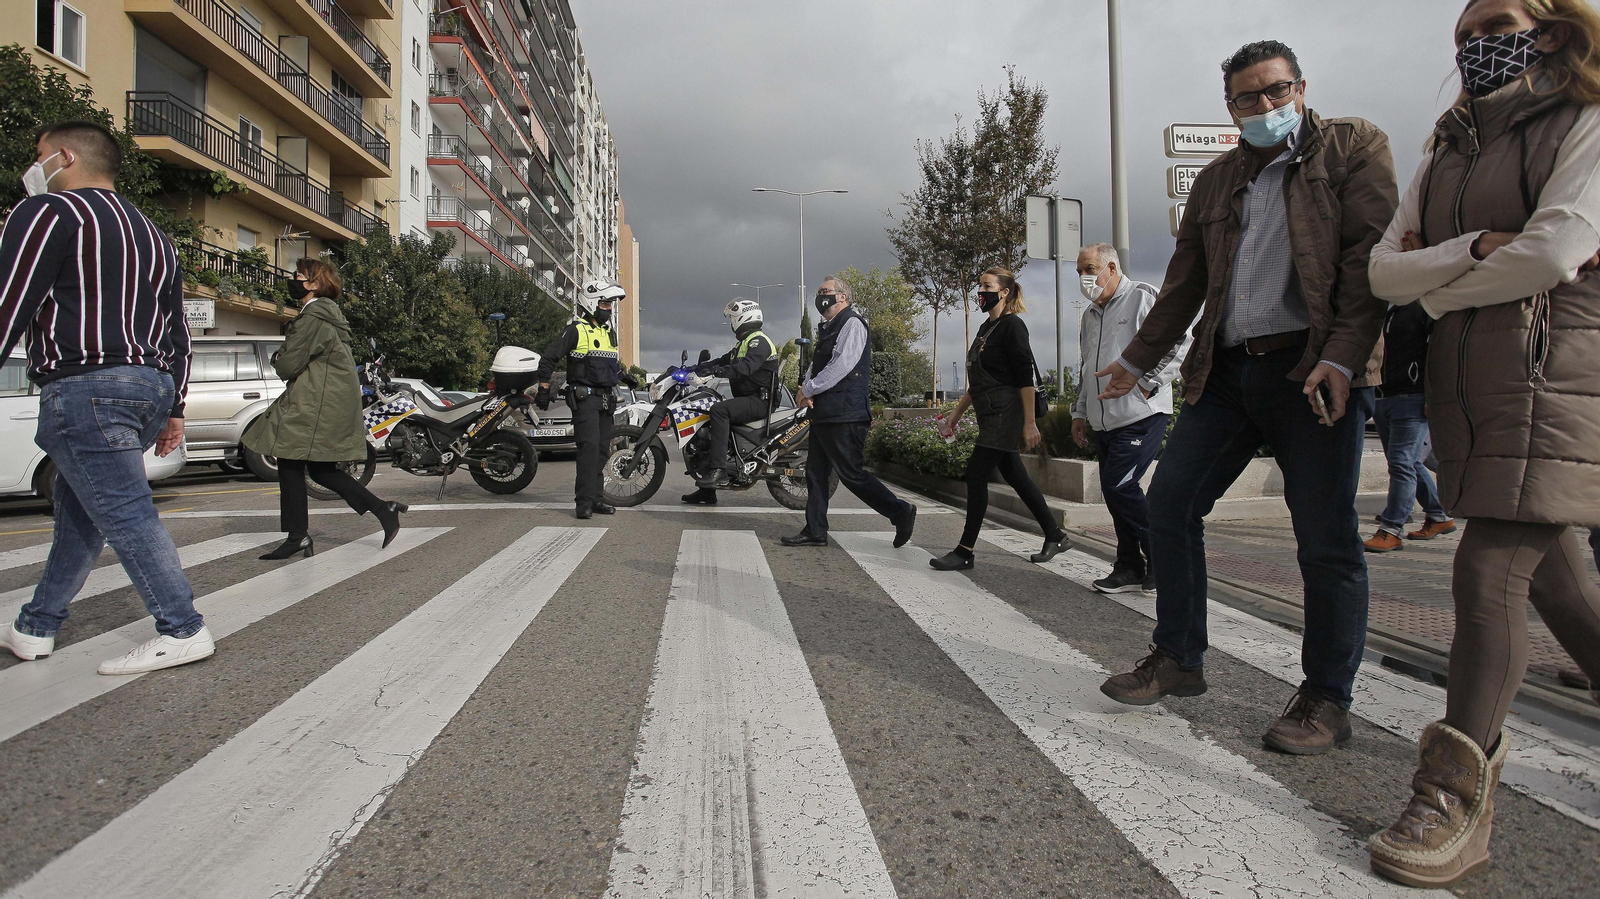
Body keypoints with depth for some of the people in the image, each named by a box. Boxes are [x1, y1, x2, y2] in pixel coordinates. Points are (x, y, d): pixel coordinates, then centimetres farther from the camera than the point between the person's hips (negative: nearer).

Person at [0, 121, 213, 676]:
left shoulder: (49, 212, -3)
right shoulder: (151, 235, 22)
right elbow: (177, 333, 20)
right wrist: (172, 411, 22)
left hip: (87, 386, -8)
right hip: (151, 387, 9)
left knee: (126, 515, -7)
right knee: (79, 515, 16)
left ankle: (183, 632, -7)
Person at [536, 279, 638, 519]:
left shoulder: (609, 332, 19)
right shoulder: (575, 330, -5)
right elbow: (549, 358, -7)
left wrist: (624, 375, 22)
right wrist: (543, 389, -9)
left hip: (606, 398, 8)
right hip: (584, 397, -8)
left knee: (602, 449, 8)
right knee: (589, 446, -17)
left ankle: (595, 496, 14)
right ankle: (585, 501, -17)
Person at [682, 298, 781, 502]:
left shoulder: (759, 341, -11)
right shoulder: (743, 344, 24)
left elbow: (746, 367, -28)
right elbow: (723, 360, 18)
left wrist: (718, 371, -38)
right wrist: (695, 368, 6)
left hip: (759, 400, -11)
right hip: (747, 399, 11)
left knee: (719, 410, -32)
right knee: (706, 423, 9)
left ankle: (718, 469, -38)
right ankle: (706, 490, 11)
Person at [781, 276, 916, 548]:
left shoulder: (852, 324, -9)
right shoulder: (828, 329, 20)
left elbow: (842, 365, -20)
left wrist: (808, 389, -14)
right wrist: (807, 389, -2)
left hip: (843, 416, -10)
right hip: (824, 414, 10)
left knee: (852, 474, -8)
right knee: (816, 474, 10)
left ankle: (900, 512, 1)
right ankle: (815, 531, 17)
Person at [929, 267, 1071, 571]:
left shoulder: (1012, 326, -11)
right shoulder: (986, 328, 16)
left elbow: (1025, 379, -16)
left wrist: (1030, 423, -19)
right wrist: (957, 413, 22)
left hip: (1005, 415, -9)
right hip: (990, 415, 9)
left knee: (976, 475, -9)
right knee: (1016, 477, 12)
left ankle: (965, 552, -4)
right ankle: (1056, 536, 23)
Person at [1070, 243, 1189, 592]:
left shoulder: (1143, 297, -5)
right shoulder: (1090, 315, 19)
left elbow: (1180, 345, -10)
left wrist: (1148, 385, -14)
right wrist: (1080, 412, 21)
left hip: (1141, 417, -8)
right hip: (1105, 421, 8)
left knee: (1119, 485, -15)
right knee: (1113, 492, 6)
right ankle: (1129, 569, 16)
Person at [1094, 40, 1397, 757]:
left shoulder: (1354, 147, 5)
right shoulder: (1216, 182, 20)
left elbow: (1370, 256, -7)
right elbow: (1184, 284, 25)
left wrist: (1342, 357, -18)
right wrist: (1137, 360, 27)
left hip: (1314, 369, -5)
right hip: (1227, 372, 6)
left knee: (1325, 538, -4)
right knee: (1169, 502, 1)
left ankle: (1327, 699, 11)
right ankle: (1178, 659, 15)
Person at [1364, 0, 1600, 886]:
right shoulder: (1444, 154, 19)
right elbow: (1384, 270, 7)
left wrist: (1437, 288, -2)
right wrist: (1473, 251, -9)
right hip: (1463, 380, 6)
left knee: (1489, 570, -15)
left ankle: (1454, 796, -12)